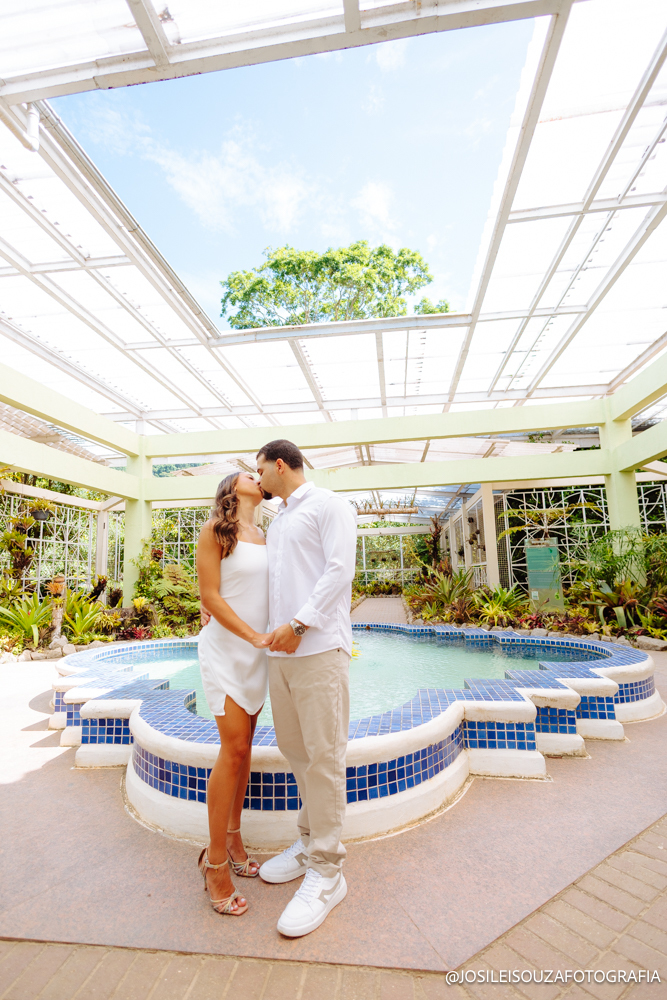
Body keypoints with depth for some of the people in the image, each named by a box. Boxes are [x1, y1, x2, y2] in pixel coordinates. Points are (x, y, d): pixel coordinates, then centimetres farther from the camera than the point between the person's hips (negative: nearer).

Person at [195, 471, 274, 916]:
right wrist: (253, 635, -18)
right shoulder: (215, 530, -7)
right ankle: (216, 861, 11)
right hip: (225, 647, -6)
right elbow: (210, 596, -12)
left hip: (258, 650, 6)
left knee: (244, 747, 12)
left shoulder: (263, 536, 11)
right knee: (233, 748, -6)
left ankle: (233, 838, 29)